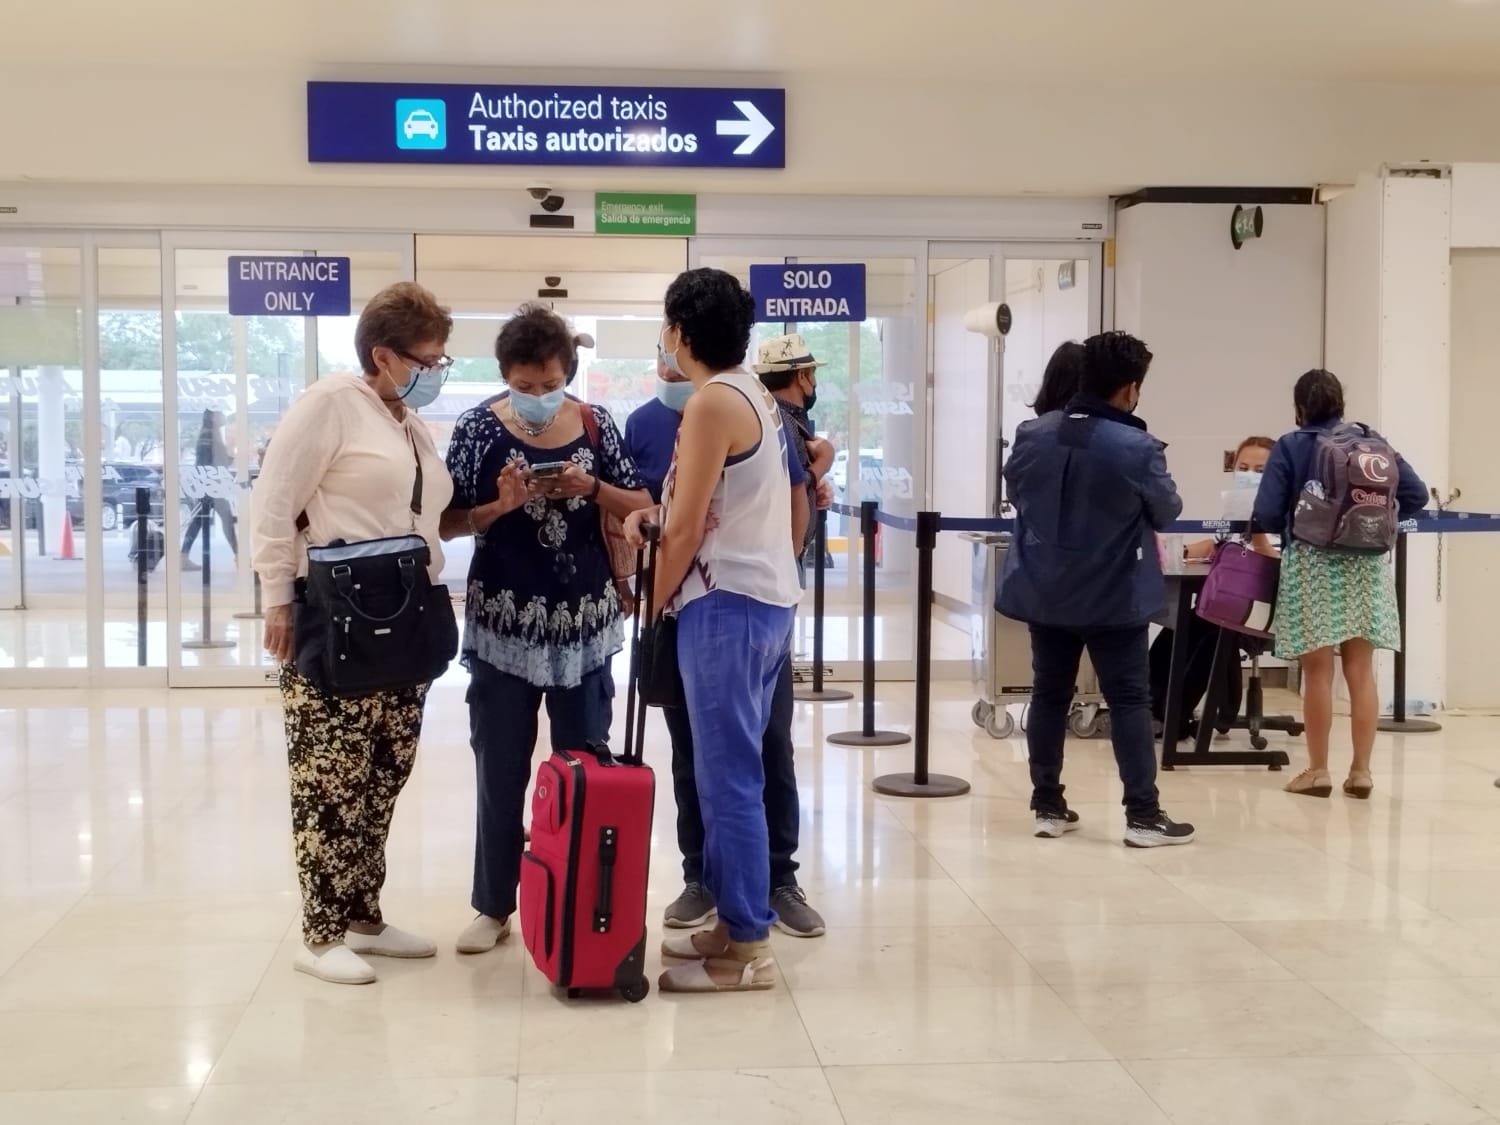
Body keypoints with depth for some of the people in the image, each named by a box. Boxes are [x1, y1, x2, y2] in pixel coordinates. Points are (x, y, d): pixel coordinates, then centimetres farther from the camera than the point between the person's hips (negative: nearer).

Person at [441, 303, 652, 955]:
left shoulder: (594, 423, 1)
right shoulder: (480, 427, -5)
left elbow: (641, 506, 4)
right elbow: (447, 523, -4)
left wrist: (592, 488, -14)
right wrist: (501, 505, -20)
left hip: (584, 619, 2)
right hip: (504, 622, -2)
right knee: (500, 770, 6)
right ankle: (493, 906, 17)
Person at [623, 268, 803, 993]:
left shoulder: (710, 402, -14)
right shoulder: (753, 393, 15)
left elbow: (686, 529, -14)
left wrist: (652, 603, -2)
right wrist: (654, 516, 5)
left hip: (727, 601, -10)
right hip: (766, 595, 10)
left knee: (728, 776, -5)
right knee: (736, 770, 14)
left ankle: (746, 951, 0)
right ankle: (736, 925, 21)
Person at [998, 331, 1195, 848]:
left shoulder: (1031, 435, -5)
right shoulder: (1137, 448, -19)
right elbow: (1167, 512, -3)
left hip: (1045, 590, 5)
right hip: (1114, 596, -4)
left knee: (1049, 694, 13)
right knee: (1129, 701, 3)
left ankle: (1048, 806, 18)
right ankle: (1143, 814, 5)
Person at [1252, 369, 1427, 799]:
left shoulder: (1289, 447, -4)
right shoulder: (1370, 440, 6)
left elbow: (1266, 516, -10)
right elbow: (1416, 494, 2)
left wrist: (1290, 526, 12)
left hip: (1312, 566, -3)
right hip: (1365, 567, 3)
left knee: (1318, 672, 2)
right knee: (1361, 671, 8)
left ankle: (1317, 771, 8)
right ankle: (1361, 770, 11)